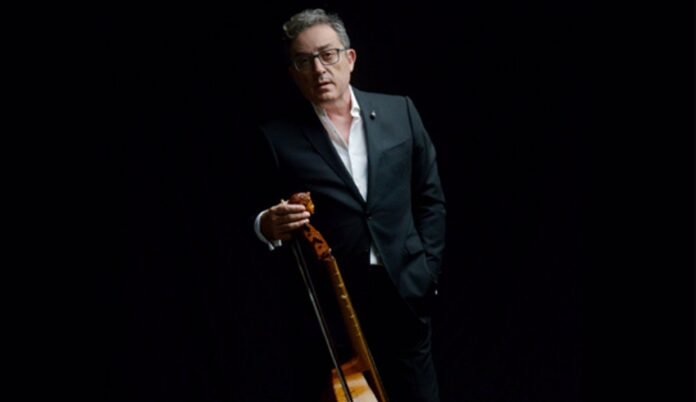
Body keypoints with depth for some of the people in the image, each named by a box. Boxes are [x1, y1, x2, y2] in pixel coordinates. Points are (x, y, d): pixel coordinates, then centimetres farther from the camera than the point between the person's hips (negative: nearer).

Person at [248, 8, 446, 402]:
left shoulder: (399, 112, 6)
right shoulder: (278, 138, -1)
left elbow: (431, 198, 10)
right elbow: (265, 222, 4)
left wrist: (427, 272, 3)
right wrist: (268, 226, -19)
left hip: (404, 295, 2)